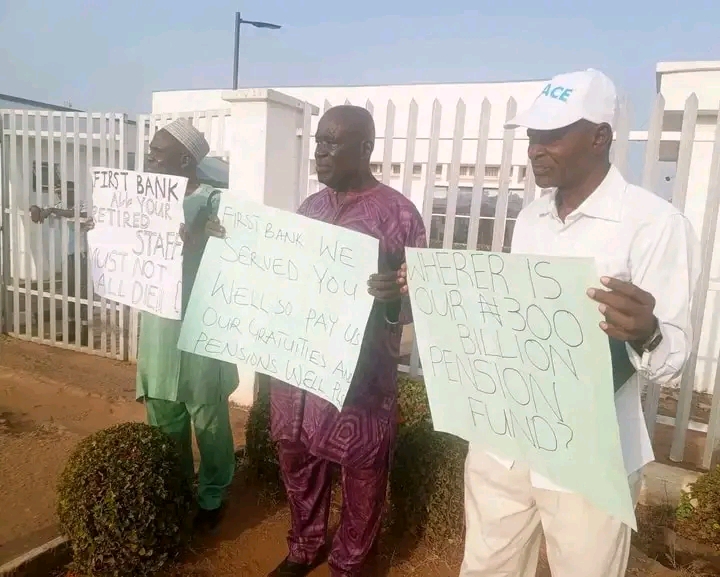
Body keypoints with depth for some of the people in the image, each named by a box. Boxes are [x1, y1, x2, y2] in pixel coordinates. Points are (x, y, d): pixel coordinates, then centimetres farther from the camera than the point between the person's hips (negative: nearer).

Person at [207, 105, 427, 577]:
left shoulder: (398, 214, -10)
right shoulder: (310, 207, 9)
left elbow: (414, 302, -10)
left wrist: (393, 298, -33)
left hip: (359, 373, -5)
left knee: (361, 471, 11)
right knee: (298, 460, 19)